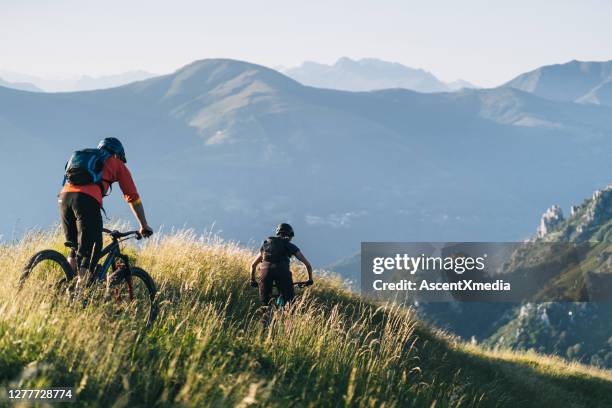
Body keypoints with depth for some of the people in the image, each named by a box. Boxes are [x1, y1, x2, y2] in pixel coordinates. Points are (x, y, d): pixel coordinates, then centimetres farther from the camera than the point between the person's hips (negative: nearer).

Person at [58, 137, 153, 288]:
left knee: (74, 247, 19)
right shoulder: (117, 164, 23)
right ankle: (80, 286, -18)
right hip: (87, 199, -5)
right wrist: (144, 226, 29)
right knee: (90, 247, -5)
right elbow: (133, 198, 22)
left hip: (65, 195, 5)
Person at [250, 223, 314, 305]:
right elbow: (307, 264, 24)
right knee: (290, 301, 5)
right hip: (282, 271, -3)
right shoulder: (290, 246, 24)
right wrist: (310, 280, 36)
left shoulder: (266, 244, 32)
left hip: (265, 270, 3)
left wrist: (252, 280, 45)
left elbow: (253, 264, 37)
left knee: (264, 302, 13)